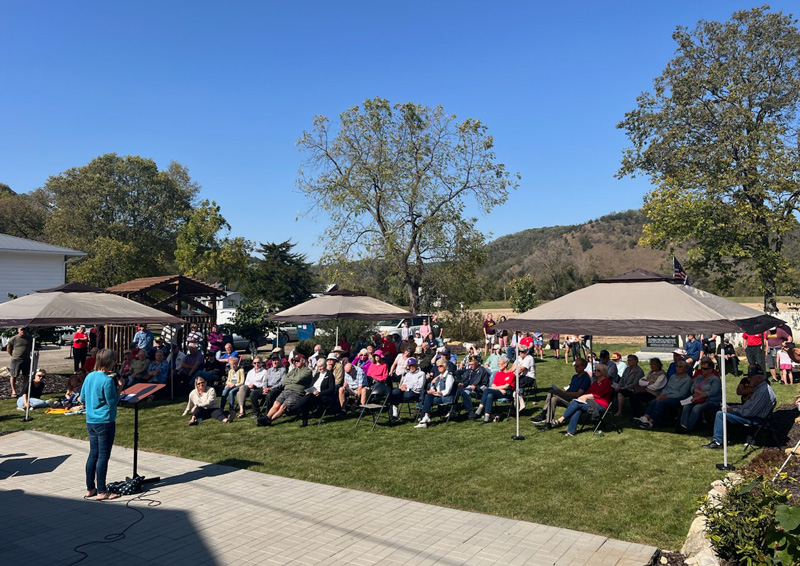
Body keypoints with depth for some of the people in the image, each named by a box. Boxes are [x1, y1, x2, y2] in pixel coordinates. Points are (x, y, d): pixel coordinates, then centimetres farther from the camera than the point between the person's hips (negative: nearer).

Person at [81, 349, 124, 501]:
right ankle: (101, 492, 5)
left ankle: (90, 489, 23)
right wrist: (119, 388, -6)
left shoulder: (89, 376, 6)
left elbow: (82, 398, 15)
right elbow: (112, 403, -14)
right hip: (105, 422, -8)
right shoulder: (107, 380, -18)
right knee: (103, 457, -1)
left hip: (90, 421, 8)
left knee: (93, 454, 15)